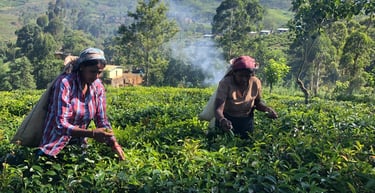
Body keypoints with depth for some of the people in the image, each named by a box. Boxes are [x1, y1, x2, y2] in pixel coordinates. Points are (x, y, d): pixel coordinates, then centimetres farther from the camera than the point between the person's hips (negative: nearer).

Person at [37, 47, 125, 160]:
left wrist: (113, 143, -16)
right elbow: (61, 125, -23)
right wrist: (91, 134, -35)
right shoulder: (64, 83, -18)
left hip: (78, 146, 5)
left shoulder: (98, 86, -3)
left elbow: (102, 121, 0)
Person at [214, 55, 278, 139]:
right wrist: (222, 120, -54)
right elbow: (218, 109, -32)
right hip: (227, 119, -3)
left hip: (247, 120, 4)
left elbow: (258, 102, 3)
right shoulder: (225, 83, -26)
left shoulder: (256, 83, -14)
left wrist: (267, 109, -18)